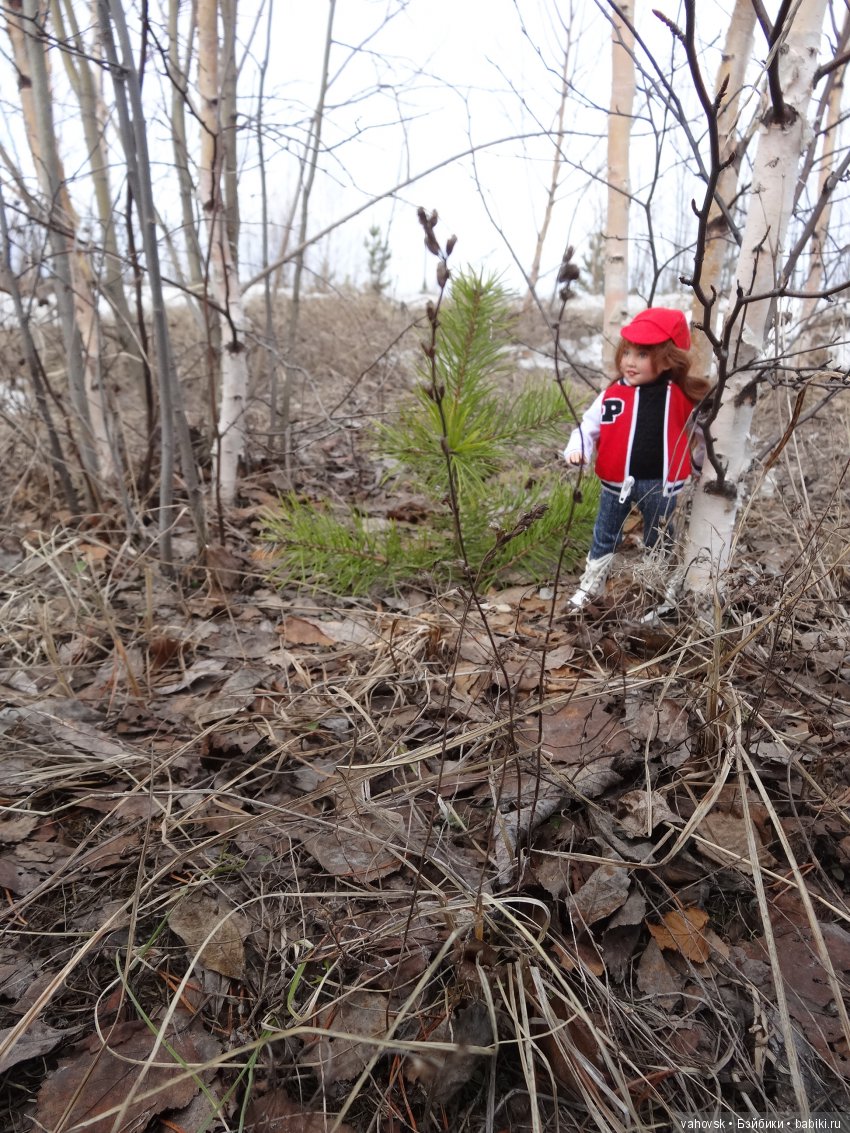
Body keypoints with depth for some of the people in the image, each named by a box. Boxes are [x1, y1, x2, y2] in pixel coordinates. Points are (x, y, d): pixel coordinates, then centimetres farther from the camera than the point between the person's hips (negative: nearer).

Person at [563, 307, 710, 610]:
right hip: (616, 481, 0)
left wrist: (703, 465, 16)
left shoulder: (682, 397, -7)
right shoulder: (613, 394, -9)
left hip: (660, 484, 0)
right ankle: (590, 585, 34)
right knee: (604, 537, 17)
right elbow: (589, 425, -3)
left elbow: (698, 432, 8)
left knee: (659, 542, 19)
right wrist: (577, 449, -21)